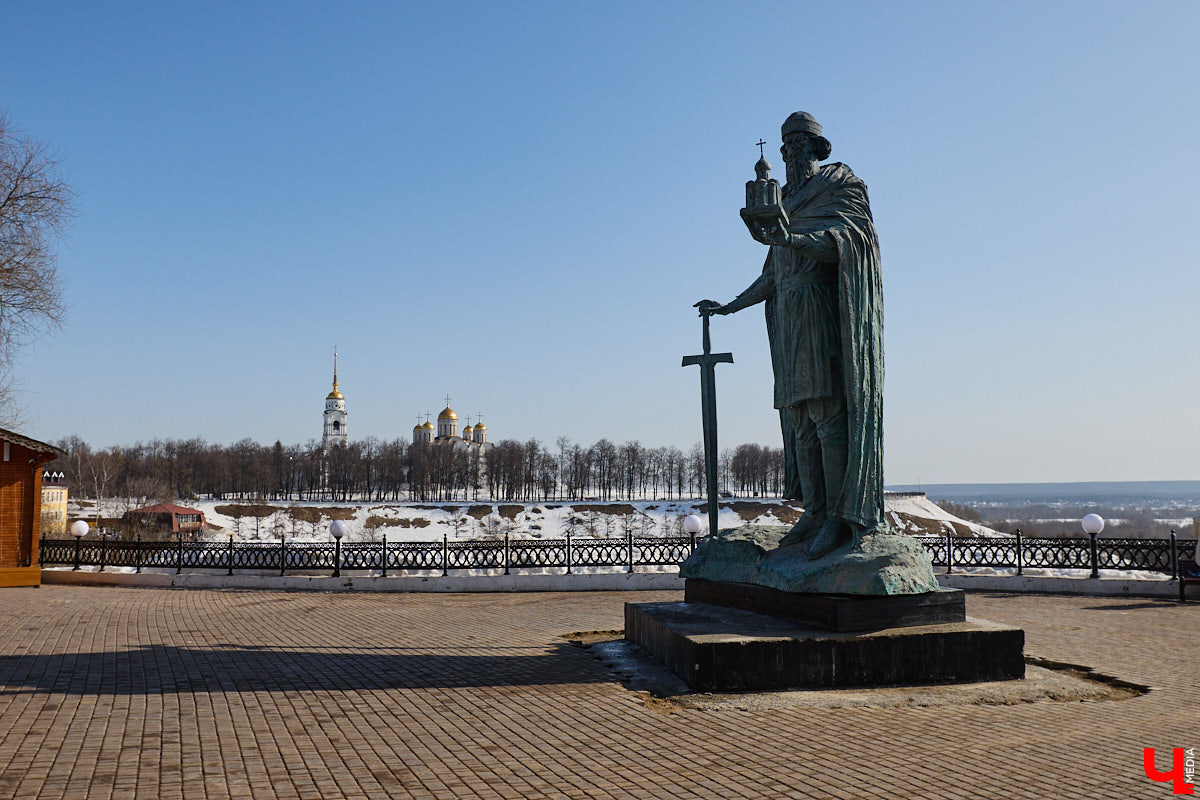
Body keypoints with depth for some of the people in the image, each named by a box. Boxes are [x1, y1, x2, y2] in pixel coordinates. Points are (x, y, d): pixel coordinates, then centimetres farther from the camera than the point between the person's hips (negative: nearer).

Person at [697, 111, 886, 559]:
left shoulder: (840, 183, 5)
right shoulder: (787, 200, 25)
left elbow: (843, 239, -14)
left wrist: (790, 239, -31)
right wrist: (731, 306, 25)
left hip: (821, 308, -7)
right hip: (789, 314, 8)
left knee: (827, 410, -14)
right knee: (801, 416, 2)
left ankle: (839, 516, -15)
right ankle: (814, 512, 2)